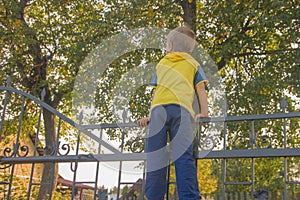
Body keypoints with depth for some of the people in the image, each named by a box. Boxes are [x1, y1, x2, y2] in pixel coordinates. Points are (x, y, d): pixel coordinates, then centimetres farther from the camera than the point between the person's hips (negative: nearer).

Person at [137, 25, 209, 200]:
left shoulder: (161, 63, 32)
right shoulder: (193, 63, 28)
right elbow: (201, 90, 15)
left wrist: (151, 115, 26)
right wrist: (204, 113, 9)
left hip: (159, 107, 1)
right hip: (181, 108, -1)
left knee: (156, 157, -4)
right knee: (183, 156, -13)